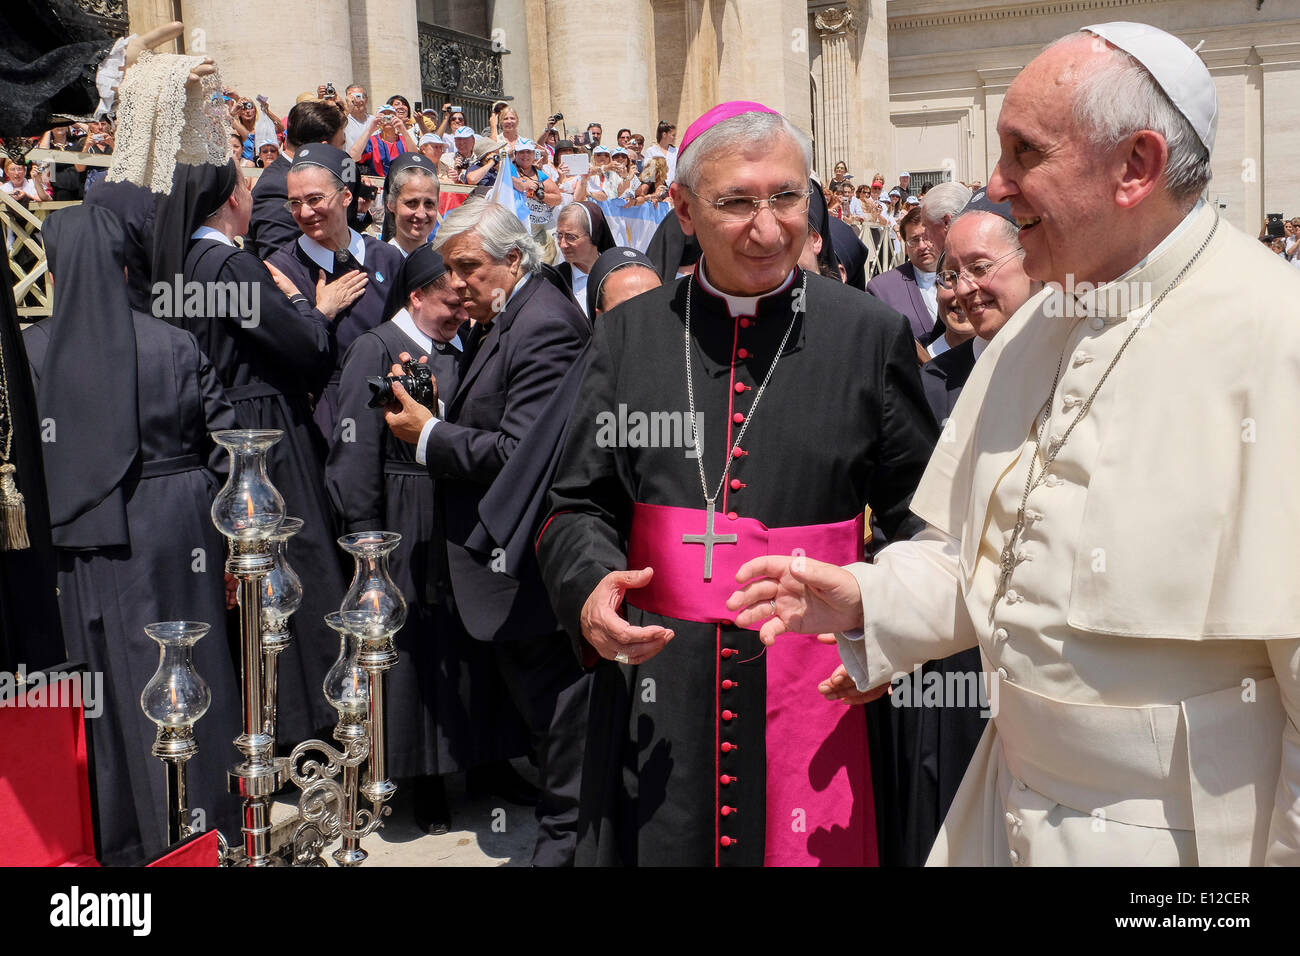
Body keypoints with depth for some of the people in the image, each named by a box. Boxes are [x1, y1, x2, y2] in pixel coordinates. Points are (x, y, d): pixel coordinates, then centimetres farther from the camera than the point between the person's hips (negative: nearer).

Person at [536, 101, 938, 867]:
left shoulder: (871, 335, -2)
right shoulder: (628, 333, 4)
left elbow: (919, 517, 2)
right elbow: (581, 504, 7)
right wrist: (589, 585, -13)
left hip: (814, 689, -1)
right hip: (656, 692, 2)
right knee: (661, 844, 13)